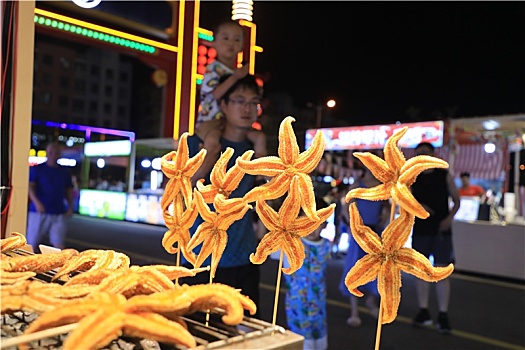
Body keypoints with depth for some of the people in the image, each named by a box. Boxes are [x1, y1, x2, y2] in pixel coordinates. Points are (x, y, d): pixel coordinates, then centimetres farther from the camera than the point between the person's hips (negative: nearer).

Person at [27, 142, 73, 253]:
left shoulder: (64, 172, 11)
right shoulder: (36, 169, 2)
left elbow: (69, 190, 17)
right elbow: (30, 186, -10)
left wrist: (70, 206, 1)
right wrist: (36, 202, -26)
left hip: (58, 214, 2)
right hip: (38, 212, -1)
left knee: (59, 245, -7)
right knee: (33, 243, 6)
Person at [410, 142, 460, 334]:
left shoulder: (444, 175, 1)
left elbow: (456, 200, 5)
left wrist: (450, 217, -12)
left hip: (441, 231, -2)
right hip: (420, 230, 2)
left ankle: (443, 316, 3)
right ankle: (423, 311, 19)